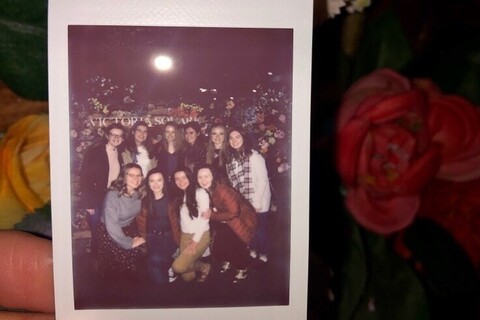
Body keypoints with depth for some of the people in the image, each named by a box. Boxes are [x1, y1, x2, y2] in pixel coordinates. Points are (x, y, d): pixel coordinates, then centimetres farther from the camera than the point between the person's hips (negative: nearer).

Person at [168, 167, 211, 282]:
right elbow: (177, 219, 10)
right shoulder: (178, 196, 13)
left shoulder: (200, 193, -7)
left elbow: (205, 219, -11)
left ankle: (204, 266, 7)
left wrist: (195, 241, -14)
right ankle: (202, 267, 26)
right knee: (187, 277, -4)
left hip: (201, 236, -5)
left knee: (178, 266, -19)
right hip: (185, 236, 5)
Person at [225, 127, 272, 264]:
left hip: (258, 202, -5)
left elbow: (262, 180, -15)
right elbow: (232, 182, 7)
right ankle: (252, 251, 32)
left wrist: (257, 202, -16)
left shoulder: (254, 155, -13)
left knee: (260, 228, 1)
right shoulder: (230, 158, 6)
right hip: (242, 202, 5)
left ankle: (263, 255, 21)